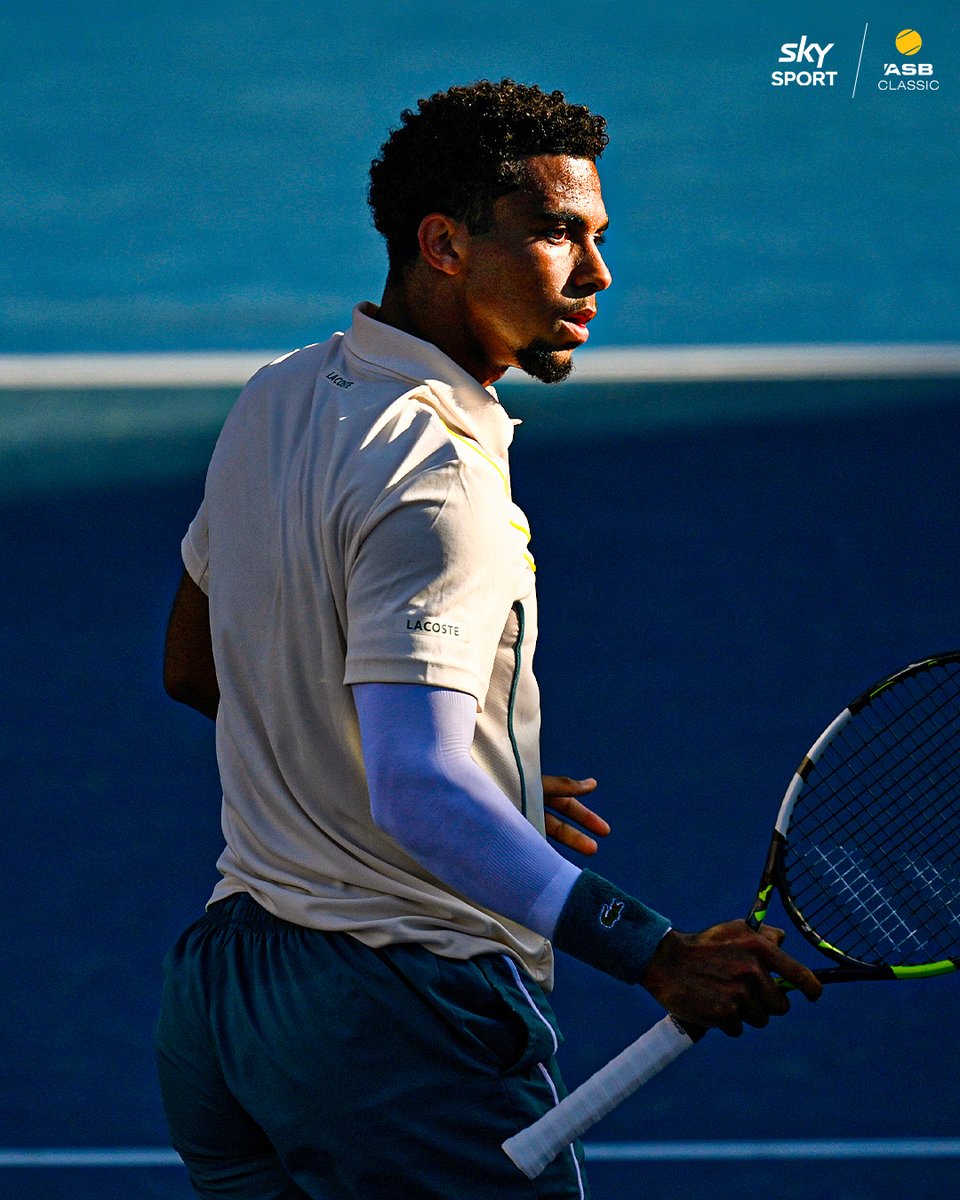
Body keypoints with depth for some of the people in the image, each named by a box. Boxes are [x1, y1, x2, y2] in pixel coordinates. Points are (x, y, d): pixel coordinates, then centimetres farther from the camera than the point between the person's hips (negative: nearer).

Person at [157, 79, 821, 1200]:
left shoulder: (275, 397, 8)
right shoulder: (434, 476, -21)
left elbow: (193, 667, 21)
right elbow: (417, 792, -31)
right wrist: (658, 957, -37)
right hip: (410, 1009, -9)